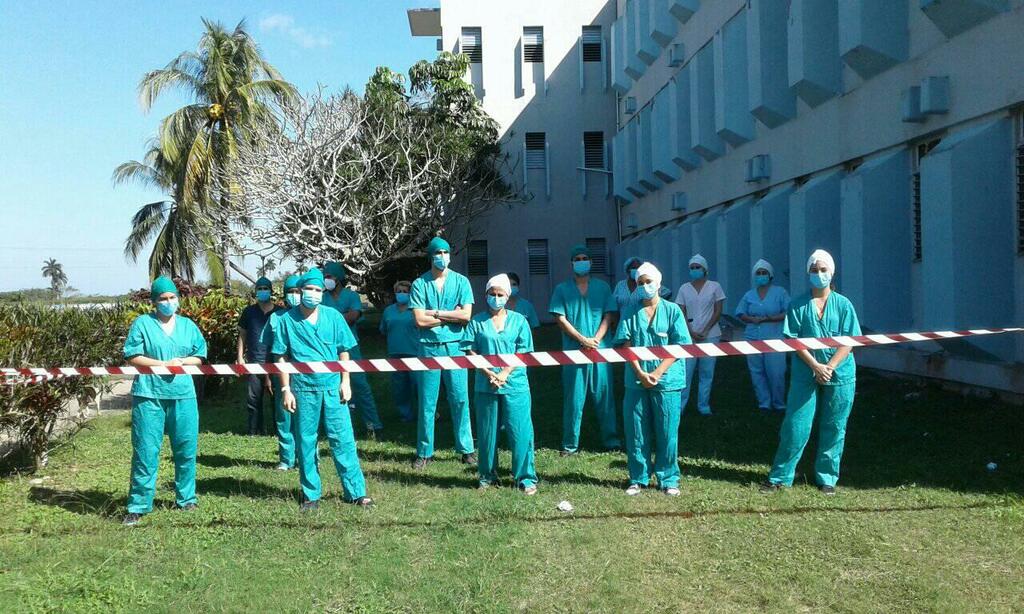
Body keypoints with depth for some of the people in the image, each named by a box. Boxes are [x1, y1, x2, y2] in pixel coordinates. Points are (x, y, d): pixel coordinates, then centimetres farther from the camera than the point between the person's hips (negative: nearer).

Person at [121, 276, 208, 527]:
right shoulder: (142, 324, 4)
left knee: (186, 449, 8)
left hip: (183, 395, 3)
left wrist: (182, 361, -7)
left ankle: (186, 499, 22)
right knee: (145, 452, -2)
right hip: (149, 395, -3)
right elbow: (132, 357, -2)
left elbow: (200, 356, 13)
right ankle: (138, 506, 6)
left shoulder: (188, 325, 14)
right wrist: (164, 364, -11)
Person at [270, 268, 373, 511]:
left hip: (332, 386, 1)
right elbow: (281, 357, 3)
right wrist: (286, 389, -2)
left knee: (342, 439, 1)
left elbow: (344, 351, 9)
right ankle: (311, 495, 18)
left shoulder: (333, 317, 5)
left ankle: (356, 491, 7)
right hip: (303, 388, 0)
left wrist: (345, 381, 2)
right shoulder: (286, 320, 2)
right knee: (305, 442, 7)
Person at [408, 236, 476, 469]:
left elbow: (466, 315, -7)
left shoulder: (461, 281, 4)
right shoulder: (419, 284, 1)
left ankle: (466, 449, 15)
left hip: (454, 346, 1)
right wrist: (451, 316, -6)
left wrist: (435, 313, -8)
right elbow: (420, 320, -8)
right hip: (428, 347, 0)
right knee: (426, 402, 4)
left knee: (460, 399, 4)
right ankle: (424, 452, 15)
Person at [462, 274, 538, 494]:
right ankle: (487, 476, 21)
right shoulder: (477, 322, 7)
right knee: (487, 431, 8)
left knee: (520, 431, -4)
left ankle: (526, 478, 5)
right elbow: (470, 351, 1)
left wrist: (504, 373, -11)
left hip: (515, 385, -1)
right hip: (485, 385, 1)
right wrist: (489, 373, -10)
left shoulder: (519, 320, 6)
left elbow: (524, 352, 1)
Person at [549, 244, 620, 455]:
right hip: (573, 350, -1)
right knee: (573, 398, 1)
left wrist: (596, 339, -10)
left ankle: (611, 439, 14)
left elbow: (608, 316, 5)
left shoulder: (602, 287, 10)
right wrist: (583, 339, -11)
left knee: (604, 395, 4)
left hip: (600, 349, 1)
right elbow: (560, 319, -2)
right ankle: (570, 444, 8)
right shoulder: (562, 289, 5)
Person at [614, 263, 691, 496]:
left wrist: (657, 373, -12)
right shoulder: (630, 313, 7)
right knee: (636, 432, 5)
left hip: (667, 381, -2)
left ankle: (669, 480, 15)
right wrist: (640, 373, -11)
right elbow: (625, 345, 1)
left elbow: (679, 346, -3)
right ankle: (638, 479, 18)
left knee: (667, 432, 2)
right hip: (636, 381, 2)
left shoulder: (672, 310, 2)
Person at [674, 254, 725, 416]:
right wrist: (692, 333, -8)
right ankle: (679, 406, 2)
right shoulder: (684, 288, 6)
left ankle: (704, 406, 12)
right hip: (689, 335, 1)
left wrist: (705, 331, -10)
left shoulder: (714, 286, 2)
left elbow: (718, 311, -1)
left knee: (707, 373, 3)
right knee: (685, 371, -3)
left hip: (710, 335, -1)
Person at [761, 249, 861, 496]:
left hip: (840, 375, 1)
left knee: (833, 429, 6)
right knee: (795, 426, -1)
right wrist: (815, 365, -15)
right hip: (806, 374, -1)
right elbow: (794, 340, -3)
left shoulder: (843, 304, 3)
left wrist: (830, 367, -14)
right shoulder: (799, 305, 2)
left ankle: (827, 478, 19)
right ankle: (779, 477, 7)